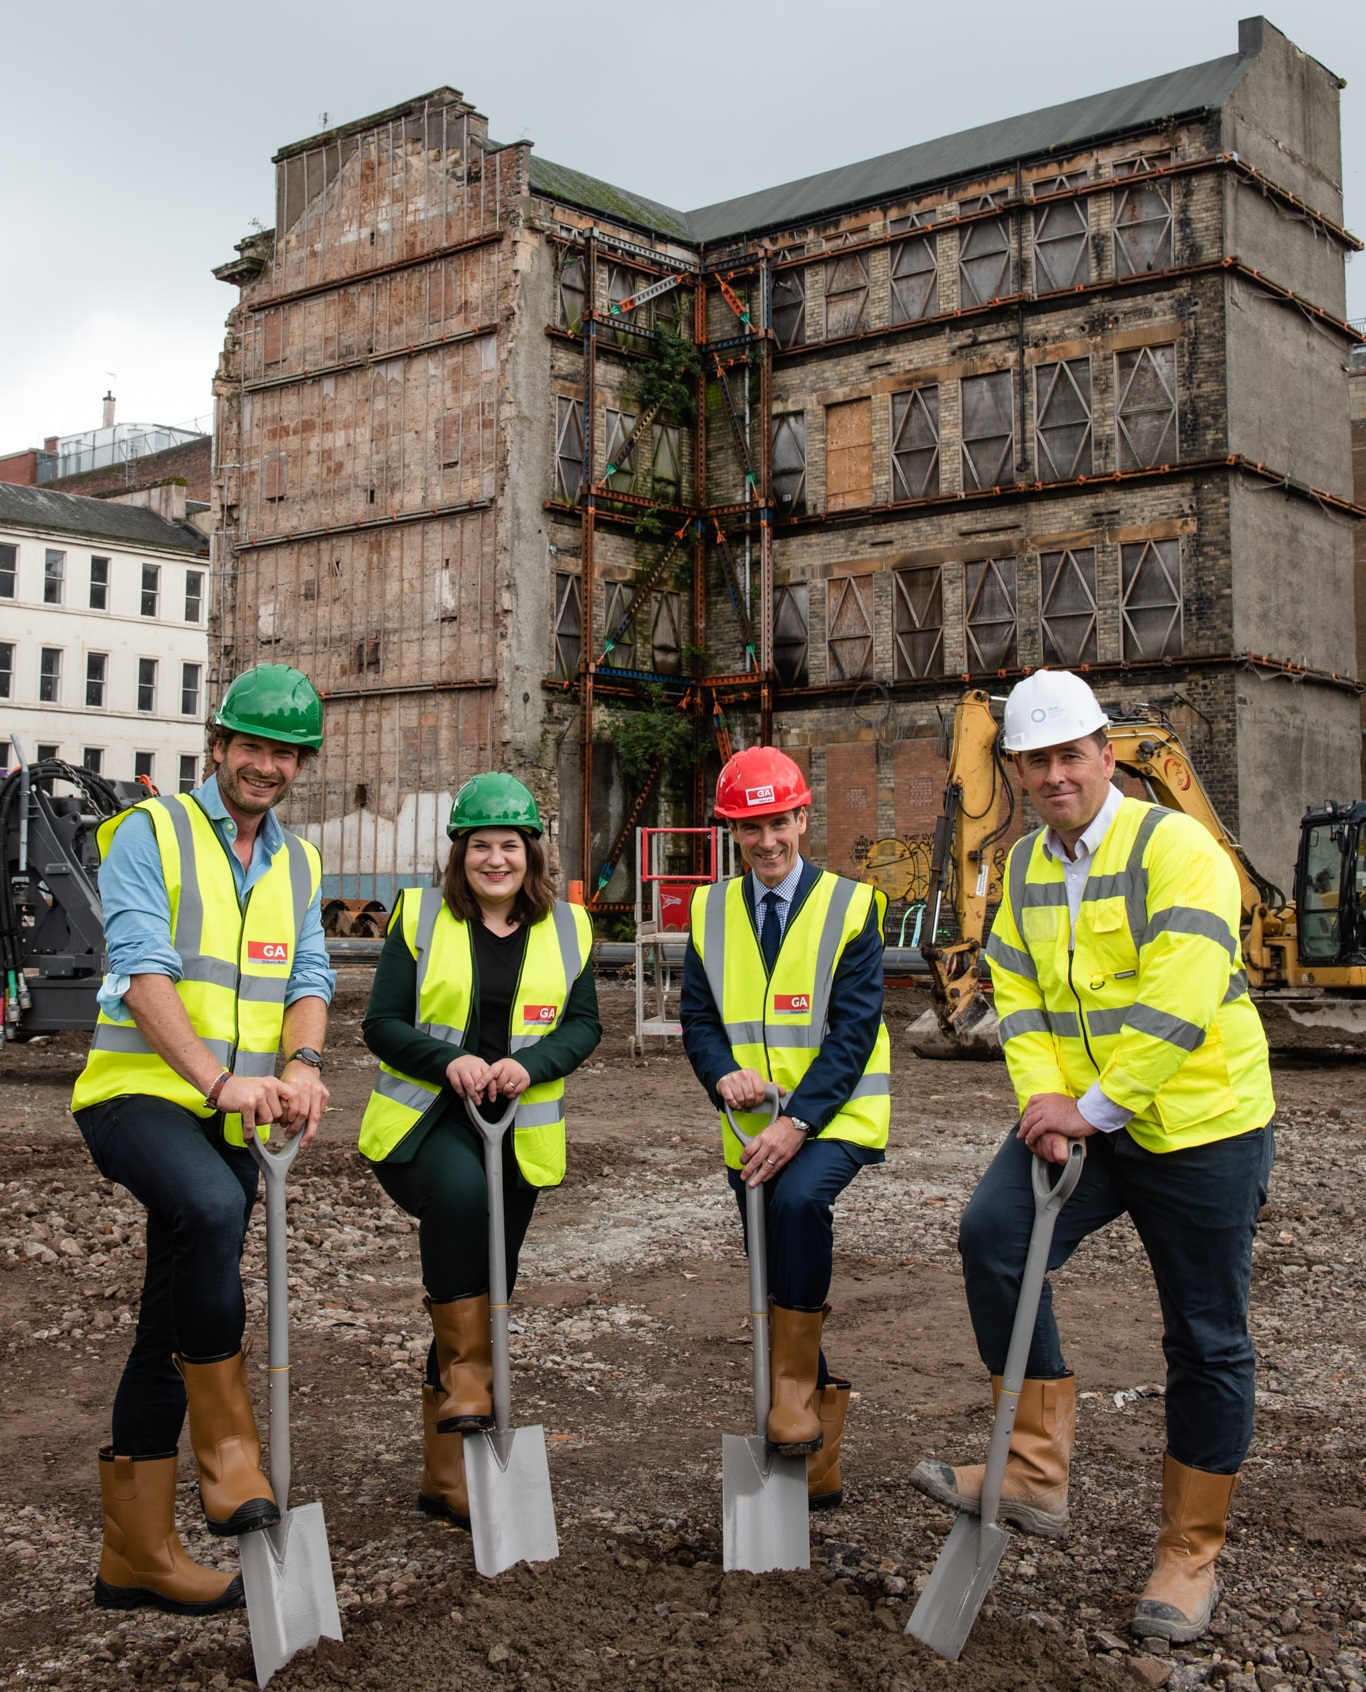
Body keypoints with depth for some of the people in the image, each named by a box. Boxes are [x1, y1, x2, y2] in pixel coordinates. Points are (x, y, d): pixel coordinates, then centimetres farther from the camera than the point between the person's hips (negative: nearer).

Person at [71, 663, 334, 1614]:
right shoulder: (150, 833, -3)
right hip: (138, 1092, -6)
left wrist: (300, 1065, -16)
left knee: (175, 1327, 9)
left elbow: (309, 979, 6)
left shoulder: (300, 864, 16)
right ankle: (228, 1447, -21)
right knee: (211, 1211, -36)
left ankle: (137, 1551, 19)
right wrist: (219, 1077, -27)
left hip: (233, 1122, 6)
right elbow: (143, 970, -14)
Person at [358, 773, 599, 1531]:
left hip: (517, 1132, 3)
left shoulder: (565, 929, 6)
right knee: (459, 1190, -38)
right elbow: (382, 1023, -3)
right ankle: (466, 1371, -24)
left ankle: (445, 1473, 21)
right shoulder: (420, 917, 0)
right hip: (425, 1120, -3)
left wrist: (532, 1062, -15)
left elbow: (584, 1024, 6)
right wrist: (448, 1060, -20)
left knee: (487, 1293, 7)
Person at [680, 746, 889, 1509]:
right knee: (778, 1293, 9)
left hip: (835, 1117, -4)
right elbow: (697, 1015, 6)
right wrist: (722, 1075, -16)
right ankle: (817, 1463, 25)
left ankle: (797, 1383, -18)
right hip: (753, 1128, 5)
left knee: (799, 1199, -35)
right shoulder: (711, 911, 6)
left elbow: (853, 1030, -13)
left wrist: (797, 1124, -22)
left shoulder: (850, 907, -6)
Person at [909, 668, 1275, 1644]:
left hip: (1198, 1125, -5)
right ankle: (1037, 1470, -4)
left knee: (1207, 1341, 5)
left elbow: (1177, 1003, -24)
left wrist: (1095, 1108, -21)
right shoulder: (1026, 867, 8)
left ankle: (1191, 1554, 22)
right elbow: (1018, 994, 6)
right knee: (993, 1235, -17)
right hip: (1079, 1122, 6)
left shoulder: (1176, 848, -15)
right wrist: (1043, 1099, -10)